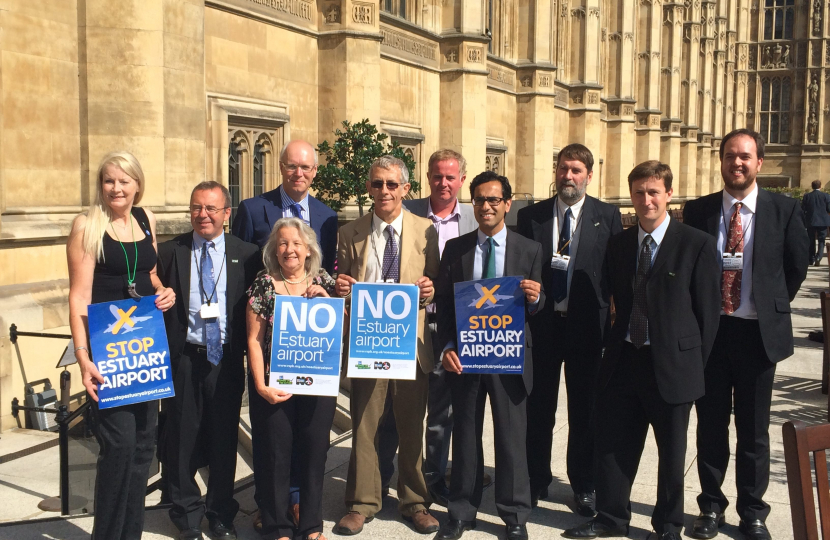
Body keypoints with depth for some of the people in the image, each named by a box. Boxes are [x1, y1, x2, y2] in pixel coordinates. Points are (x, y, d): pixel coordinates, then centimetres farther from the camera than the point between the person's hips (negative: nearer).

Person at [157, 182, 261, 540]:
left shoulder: (247, 255, 3)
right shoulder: (169, 252, 3)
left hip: (227, 359, 0)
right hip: (182, 358, 0)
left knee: (224, 439, 10)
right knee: (182, 437, 8)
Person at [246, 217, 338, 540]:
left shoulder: (323, 282, 4)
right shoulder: (263, 285, -3)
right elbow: (254, 339, -4)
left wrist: (324, 299, -9)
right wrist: (261, 386, -11)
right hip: (275, 385, -2)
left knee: (314, 453, 7)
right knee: (275, 455, 3)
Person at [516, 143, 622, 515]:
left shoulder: (608, 216, 2)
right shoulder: (530, 216, 4)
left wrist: (611, 323, -7)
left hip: (587, 326, -1)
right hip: (540, 324, 1)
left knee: (584, 411, 9)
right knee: (538, 410, 8)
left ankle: (583, 486, 24)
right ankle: (536, 481, 24)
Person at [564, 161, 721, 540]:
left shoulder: (697, 245, -8)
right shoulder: (618, 244, 7)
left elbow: (708, 310, -6)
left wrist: (696, 364, -6)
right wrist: (616, 347, 7)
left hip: (671, 364, -4)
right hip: (623, 360, 4)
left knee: (671, 452, 11)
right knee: (612, 444, 10)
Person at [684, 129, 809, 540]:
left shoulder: (784, 210, -2)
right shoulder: (697, 211, 0)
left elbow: (797, 266, 7)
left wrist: (772, 306, 6)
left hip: (758, 332, -1)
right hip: (709, 329, 1)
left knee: (754, 428, 9)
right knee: (711, 424, 10)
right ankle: (711, 505, 25)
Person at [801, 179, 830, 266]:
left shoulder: (807, 196, -3)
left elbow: (802, 209, -3)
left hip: (810, 222, 1)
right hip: (823, 222, -1)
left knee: (811, 241, 11)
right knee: (821, 241, 5)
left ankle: (811, 259, 12)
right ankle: (818, 258, -12)